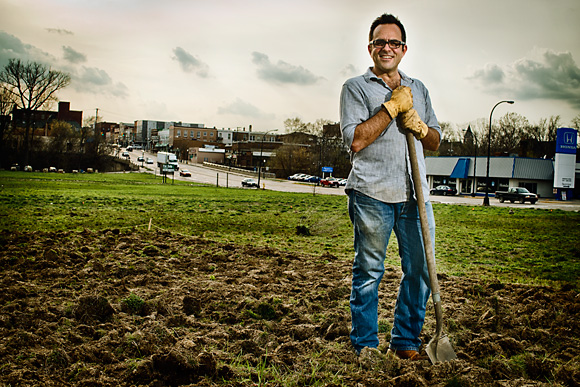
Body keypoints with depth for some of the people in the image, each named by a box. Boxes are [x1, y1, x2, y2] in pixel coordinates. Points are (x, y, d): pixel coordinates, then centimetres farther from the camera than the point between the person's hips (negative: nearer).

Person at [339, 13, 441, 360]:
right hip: (372, 195, -4)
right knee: (369, 273, 2)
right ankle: (366, 345, 16)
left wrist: (420, 127, -2)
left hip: (415, 195, 5)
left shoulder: (418, 89, 20)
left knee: (421, 272, 6)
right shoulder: (356, 87, 5)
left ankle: (405, 343, 21)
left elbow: (436, 141, 20)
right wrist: (393, 106, -7)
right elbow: (356, 139, -9)